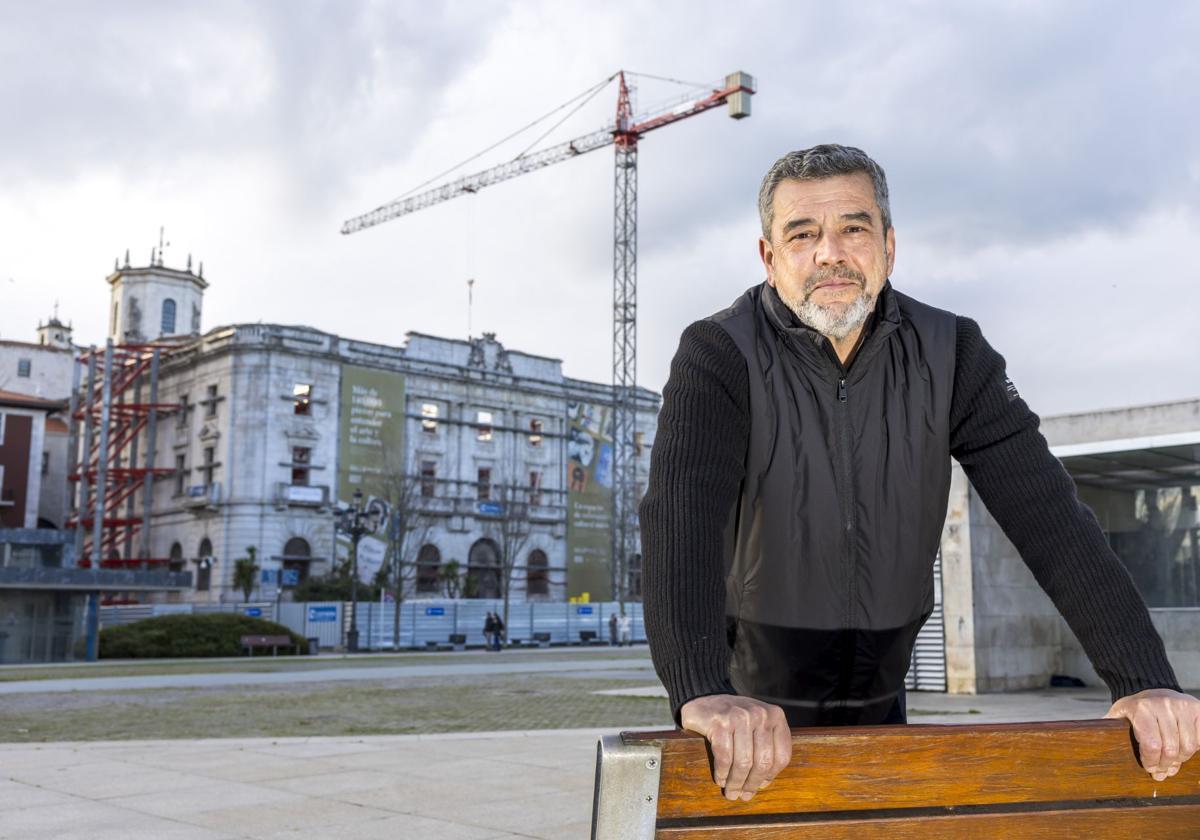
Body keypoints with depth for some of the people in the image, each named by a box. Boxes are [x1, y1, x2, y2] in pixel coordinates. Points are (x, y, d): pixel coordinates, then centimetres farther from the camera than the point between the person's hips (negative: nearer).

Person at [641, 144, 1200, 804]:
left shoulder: (949, 354, -8)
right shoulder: (720, 355, -18)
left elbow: (1046, 513, -15)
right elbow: (681, 510, -34)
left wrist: (1145, 680, -26)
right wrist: (702, 693, -50)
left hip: (879, 699, 4)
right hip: (753, 705, -3)